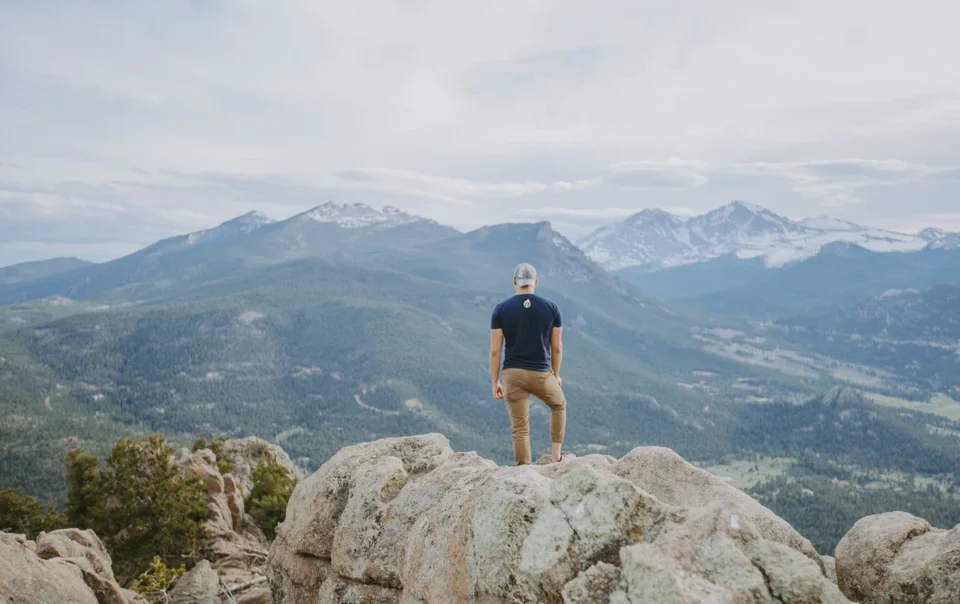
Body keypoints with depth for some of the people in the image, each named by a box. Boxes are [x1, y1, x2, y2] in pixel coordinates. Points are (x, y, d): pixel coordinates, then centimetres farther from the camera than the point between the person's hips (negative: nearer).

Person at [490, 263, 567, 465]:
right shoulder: (551, 308, 0)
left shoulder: (501, 309, -2)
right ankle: (556, 455, 28)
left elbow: (495, 351, -4)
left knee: (520, 429, 6)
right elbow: (557, 347, 4)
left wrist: (495, 382, 3)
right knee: (559, 405, 30)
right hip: (542, 374, 1)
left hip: (513, 374, 0)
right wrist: (556, 375, 19)